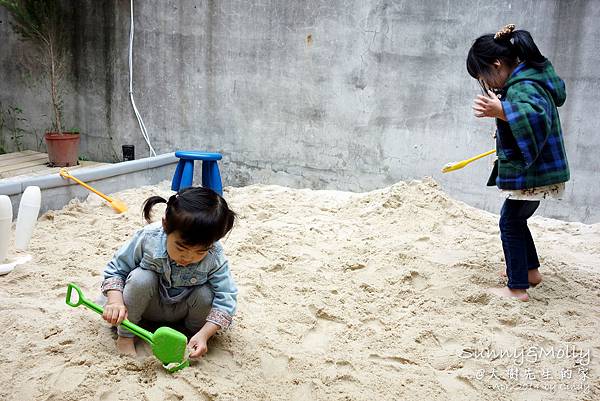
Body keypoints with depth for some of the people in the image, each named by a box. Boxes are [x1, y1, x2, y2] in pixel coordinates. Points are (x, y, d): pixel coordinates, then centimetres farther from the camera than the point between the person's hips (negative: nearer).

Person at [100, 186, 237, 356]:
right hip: (150, 307, 0)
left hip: (181, 310, 1)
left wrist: (204, 334, -35)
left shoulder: (214, 258, -29)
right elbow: (115, 269, -14)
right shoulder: (148, 238, -29)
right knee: (140, 278, -31)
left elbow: (226, 298, -25)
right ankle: (125, 336, -9)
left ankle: (194, 331, 3)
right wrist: (115, 301, -31)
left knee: (206, 294, -29)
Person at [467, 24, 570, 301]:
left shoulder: (522, 88, -24)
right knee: (516, 220, 21)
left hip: (533, 173, -10)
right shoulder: (534, 75, 9)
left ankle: (518, 288, 5)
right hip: (536, 169, 10)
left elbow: (537, 116, -42)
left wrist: (501, 110, -51)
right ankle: (531, 271, 33)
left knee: (510, 223, -1)